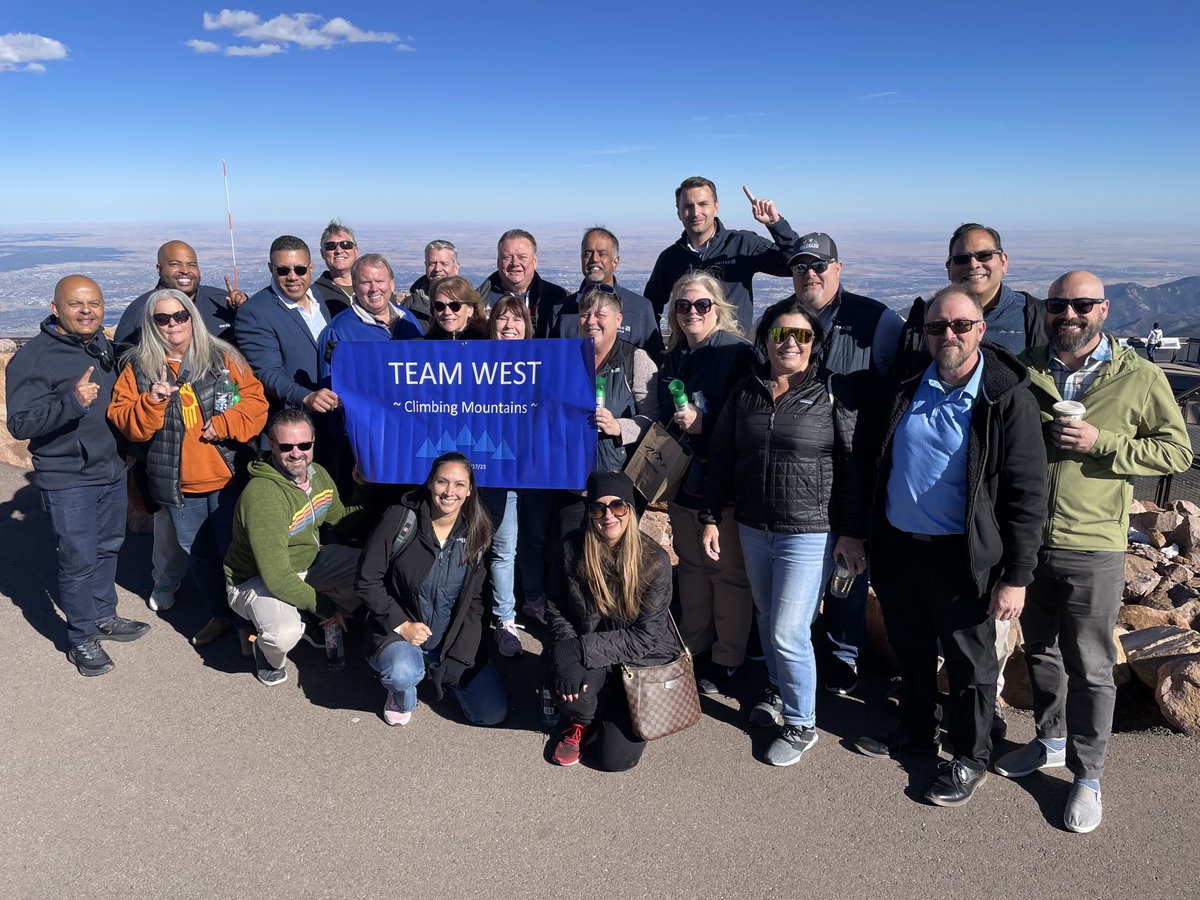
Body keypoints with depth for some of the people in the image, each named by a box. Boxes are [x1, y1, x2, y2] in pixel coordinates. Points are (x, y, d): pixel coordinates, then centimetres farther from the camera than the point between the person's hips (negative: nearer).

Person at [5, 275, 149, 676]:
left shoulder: (105, 347, 7)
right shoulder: (33, 357, -15)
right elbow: (20, 423, -21)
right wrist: (72, 401, -34)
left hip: (112, 471, 7)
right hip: (67, 480, -7)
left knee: (108, 547, 19)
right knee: (79, 560, 1)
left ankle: (104, 617, 37)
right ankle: (82, 638, 17)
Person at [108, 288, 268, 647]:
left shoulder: (223, 357, 0)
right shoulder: (139, 367, 3)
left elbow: (255, 399, -5)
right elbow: (123, 420, 0)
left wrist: (224, 424, -18)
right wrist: (150, 403, -18)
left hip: (227, 478, -2)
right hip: (177, 484, 2)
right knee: (198, 554, 16)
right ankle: (219, 614, 34)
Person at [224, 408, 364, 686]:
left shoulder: (319, 474, -7)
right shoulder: (262, 496, -33)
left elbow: (338, 515, 14)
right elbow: (277, 578, -32)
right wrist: (324, 607, -21)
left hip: (310, 561, 7)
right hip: (256, 579, -7)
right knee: (284, 633, -36)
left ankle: (333, 625, 13)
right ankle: (267, 652, 3)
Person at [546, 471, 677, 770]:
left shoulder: (654, 560, -17)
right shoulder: (572, 548, -11)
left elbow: (644, 636, -17)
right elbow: (555, 608, -1)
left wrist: (581, 649, -24)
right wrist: (567, 655, -20)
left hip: (641, 659, -1)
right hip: (586, 655, 2)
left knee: (616, 759, -9)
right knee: (567, 690, -32)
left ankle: (617, 717, 28)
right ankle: (583, 721, 8)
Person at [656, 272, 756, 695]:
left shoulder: (737, 353, -11)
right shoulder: (673, 358, 12)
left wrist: (703, 423, -22)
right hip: (682, 479, 7)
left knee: (728, 571, 4)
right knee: (691, 564, 16)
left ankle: (726, 660, 17)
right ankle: (693, 648, 31)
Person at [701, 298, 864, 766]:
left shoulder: (830, 395, -7)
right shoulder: (745, 392, 4)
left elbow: (851, 468, -6)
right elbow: (720, 458, 8)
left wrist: (852, 531, -7)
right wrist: (711, 518, 5)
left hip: (809, 533, -4)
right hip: (753, 528, 5)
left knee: (788, 632, -3)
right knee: (767, 617, 19)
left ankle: (800, 723, 18)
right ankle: (778, 689, 43)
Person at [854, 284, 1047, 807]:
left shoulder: (1008, 399, -13)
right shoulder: (902, 388, 1)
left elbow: (1027, 495, -12)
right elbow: (871, 462, 11)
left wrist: (1016, 577, -14)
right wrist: (862, 534, 8)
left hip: (961, 557, -4)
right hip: (897, 547, 5)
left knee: (969, 662, 13)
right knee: (910, 650, 21)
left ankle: (970, 759, 33)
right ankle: (917, 730, 44)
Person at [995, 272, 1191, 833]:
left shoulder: (1139, 378, -5)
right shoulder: (1023, 370, 4)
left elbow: (1176, 451, -5)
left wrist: (1100, 442, -17)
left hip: (1092, 549, -3)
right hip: (1026, 541, 4)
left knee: (1089, 667, 7)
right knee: (1040, 652, 19)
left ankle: (1087, 775, 24)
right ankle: (1051, 742, 39)